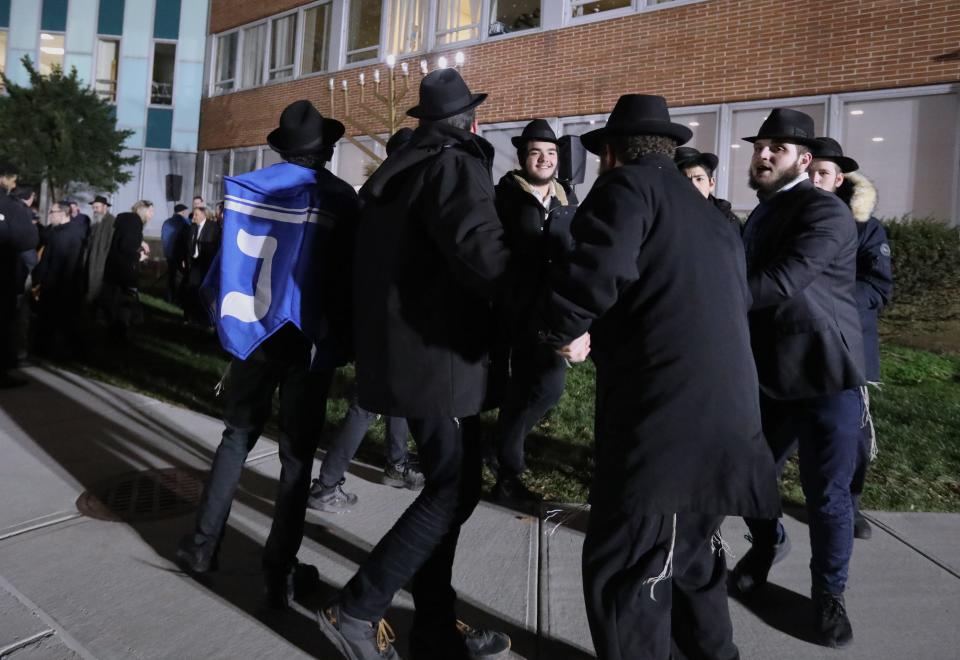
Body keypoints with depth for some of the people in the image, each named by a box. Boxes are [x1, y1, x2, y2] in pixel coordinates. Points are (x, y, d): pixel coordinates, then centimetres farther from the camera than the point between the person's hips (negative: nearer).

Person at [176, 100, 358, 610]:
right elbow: (348, 274, -4)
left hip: (251, 331, 3)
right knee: (297, 454, 4)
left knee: (237, 436, 18)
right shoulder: (340, 197, -6)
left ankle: (203, 543, 23)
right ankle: (281, 572, 8)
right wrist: (342, 336, 7)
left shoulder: (249, 187, 2)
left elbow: (229, 259, 4)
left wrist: (228, 318, 14)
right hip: (308, 339, -3)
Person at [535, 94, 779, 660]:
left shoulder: (628, 185, -4)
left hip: (663, 417, -10)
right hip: (721, 414, 10)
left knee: (623, 570, 0)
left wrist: (564, 329, -7)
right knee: (689, 550, 25)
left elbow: (597, 268, -24)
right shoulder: (712, 214, 22)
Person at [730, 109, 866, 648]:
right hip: (768, 374, 7)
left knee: (827, 494, 4)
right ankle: (768, 543, 43)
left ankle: (829, 592, 27)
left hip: (825, 374, -7)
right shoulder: (761, 216, 13)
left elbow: (782, 281, -28)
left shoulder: (825, 210, -14)